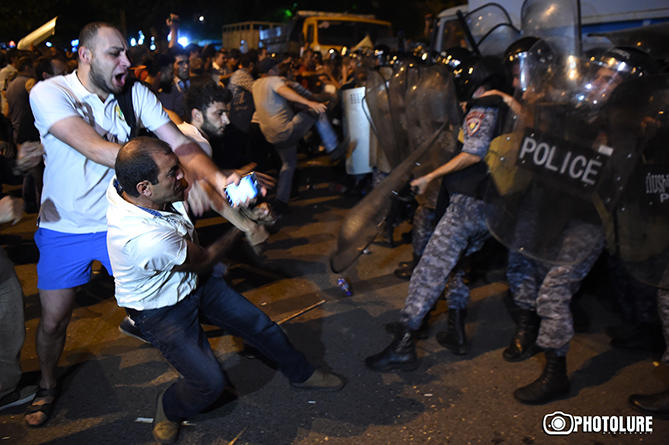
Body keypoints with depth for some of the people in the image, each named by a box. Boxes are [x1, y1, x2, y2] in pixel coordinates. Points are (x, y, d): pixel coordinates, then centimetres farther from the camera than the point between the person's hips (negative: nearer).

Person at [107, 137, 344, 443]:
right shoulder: (144, 238, -40)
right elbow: (204, 260, -21)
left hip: (191, 281, 7)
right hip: (161, 311, -7)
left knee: (260, 325, 7)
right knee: (210, 383, -13)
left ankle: (301, 374, 33)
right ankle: (169, 409, 22)